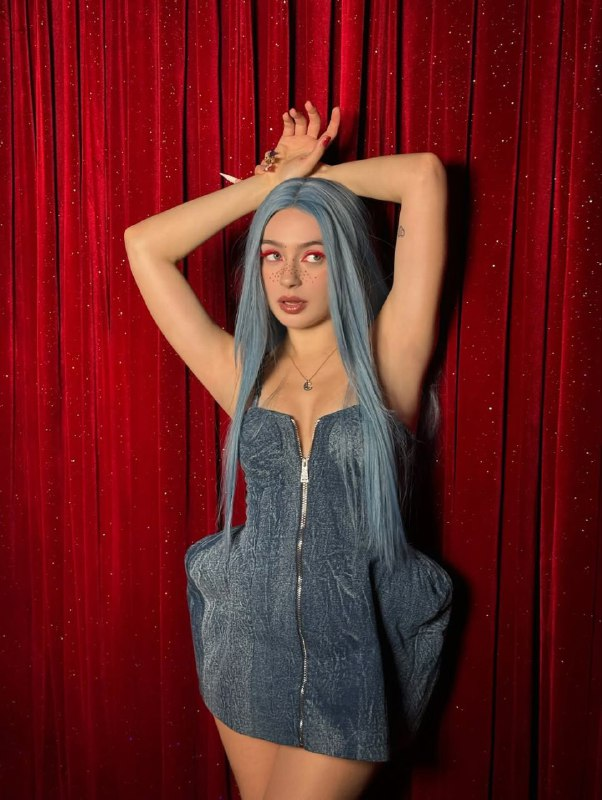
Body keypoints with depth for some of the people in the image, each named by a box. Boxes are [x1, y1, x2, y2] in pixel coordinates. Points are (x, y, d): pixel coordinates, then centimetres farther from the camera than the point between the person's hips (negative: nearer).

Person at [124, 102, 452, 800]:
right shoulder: (246, 375, -2)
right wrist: (275, 180, -1)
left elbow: (425, 175, -14)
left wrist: (316, 175, 1)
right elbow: (143, 245, -3)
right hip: (249, 640, 3)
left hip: (352, 656, -3)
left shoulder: (386, 362, -10)